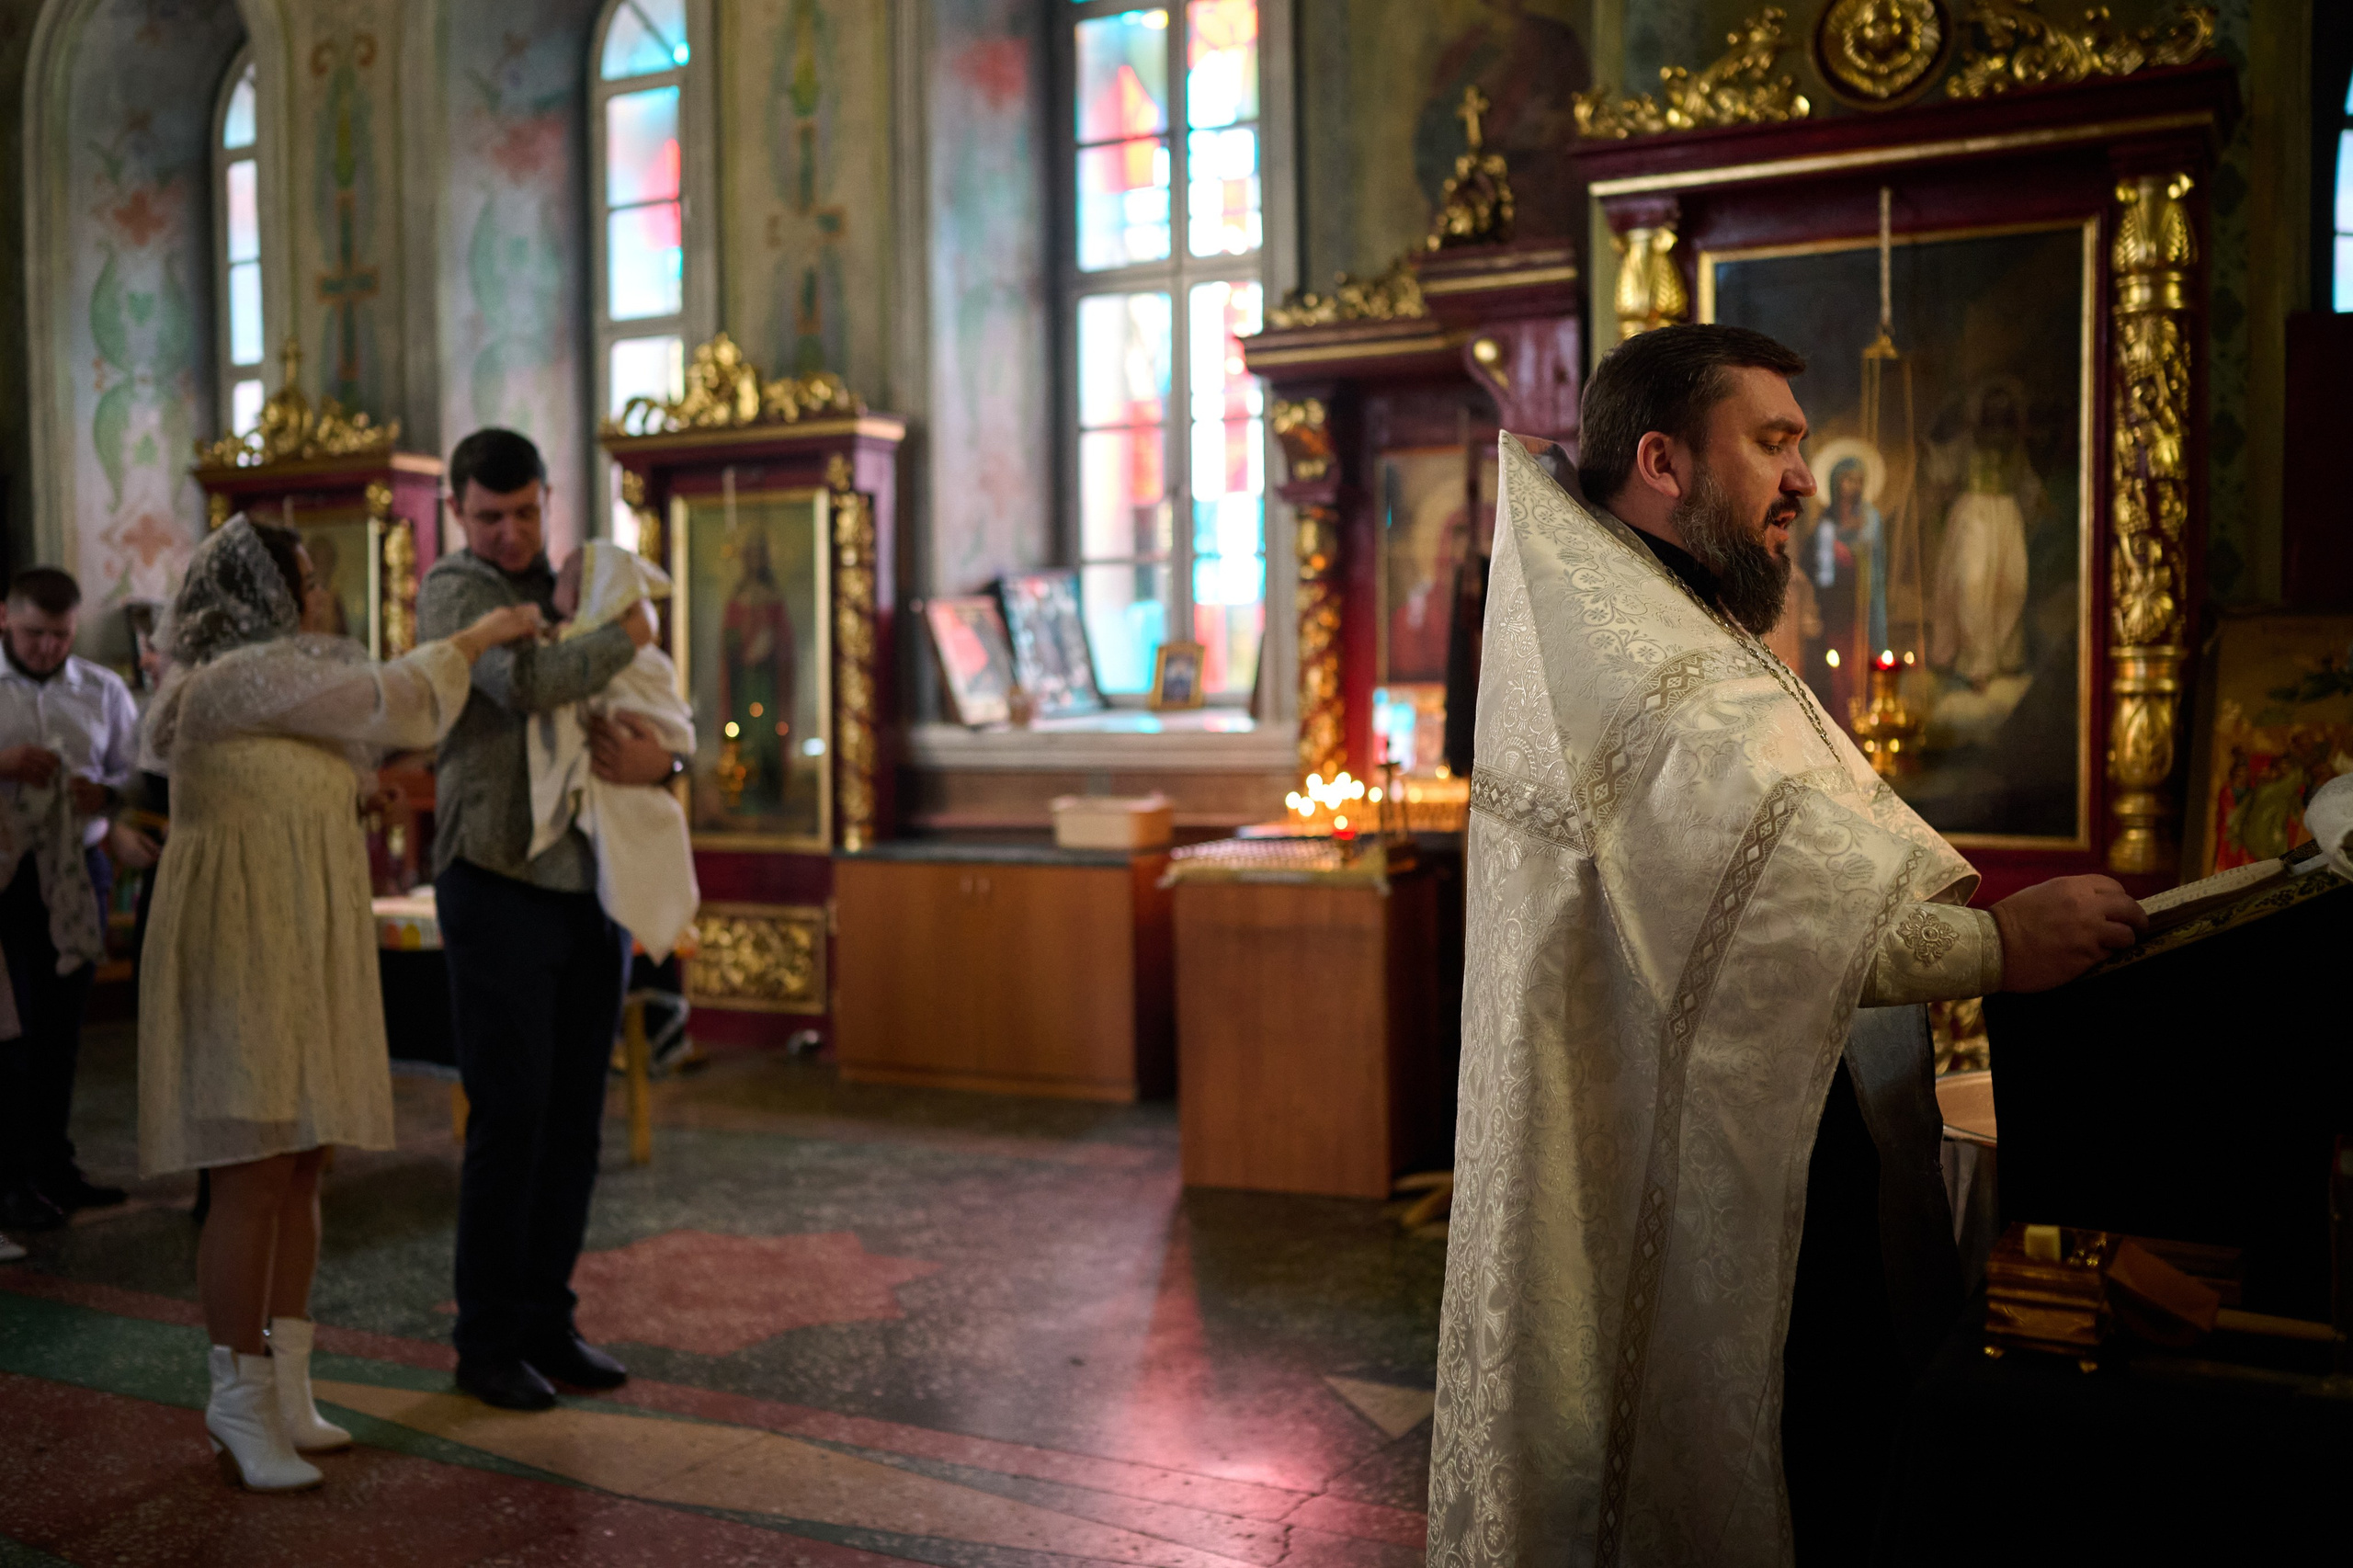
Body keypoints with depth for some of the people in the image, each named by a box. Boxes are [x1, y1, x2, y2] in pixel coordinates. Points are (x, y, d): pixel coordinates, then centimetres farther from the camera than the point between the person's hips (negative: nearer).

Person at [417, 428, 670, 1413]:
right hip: (499, 884, -6)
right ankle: (486, 1342, 11)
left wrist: (660, 756, -12)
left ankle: (546, 1322, 21)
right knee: (509, 1121, -2)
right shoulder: (454, 590, -3)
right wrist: (626, 639, -10)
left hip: (592, 887, 6)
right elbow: (525, 683, -24)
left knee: (575, 1121, 9)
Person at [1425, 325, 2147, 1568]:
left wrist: (1981, 906, -2)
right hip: (1655, 1165, -11)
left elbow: (1849, 805, 12)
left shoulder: (1690, 629, 19)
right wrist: (1991, 945, -25)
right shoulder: (1609, 647, -17)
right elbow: (1764, 859, -29)